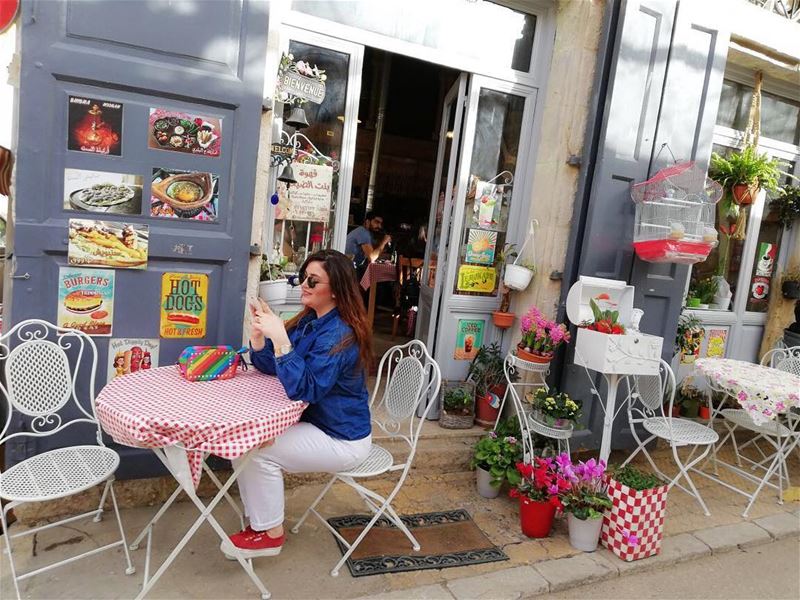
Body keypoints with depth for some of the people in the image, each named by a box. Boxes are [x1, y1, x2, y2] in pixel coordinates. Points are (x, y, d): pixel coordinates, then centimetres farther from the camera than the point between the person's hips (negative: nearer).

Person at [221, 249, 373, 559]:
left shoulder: (339, 335, -26)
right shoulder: (309, 321, 2)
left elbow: (303, 389, -32)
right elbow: (268, 366, 3)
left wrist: (280, 339, -37)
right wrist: (258, 333, -15)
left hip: (342, 440, -9)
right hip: (314, 422, 9)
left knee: (259, 452, -16)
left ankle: (270, 534, 6)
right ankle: (260, 520, 16)